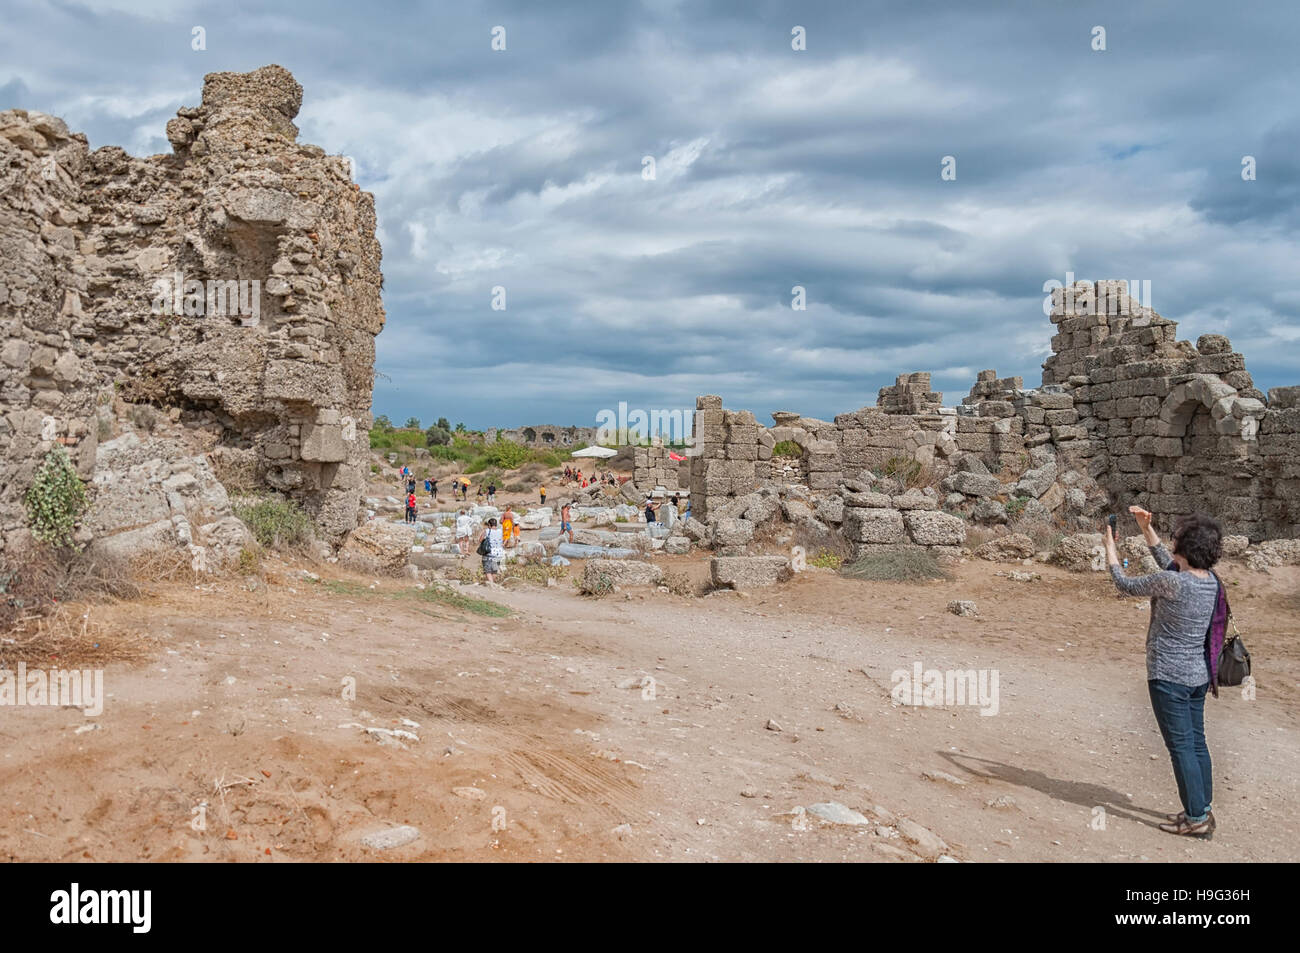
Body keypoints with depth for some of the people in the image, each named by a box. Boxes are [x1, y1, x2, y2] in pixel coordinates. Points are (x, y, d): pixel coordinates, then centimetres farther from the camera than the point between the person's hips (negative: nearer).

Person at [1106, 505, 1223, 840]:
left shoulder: (1172, 583, -23)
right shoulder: (1210, 581, 1)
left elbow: (1126, 585, -7)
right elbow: (1169, 564, 19)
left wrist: (1110, 547, 7)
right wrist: (1146, 529, 21)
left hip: (1169, 677, -8)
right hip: (1198, 674, 8)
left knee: (1181, 747, -1)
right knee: (1197, 743, 16)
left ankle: (1196, 819, 3)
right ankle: (1203, 810, 25)